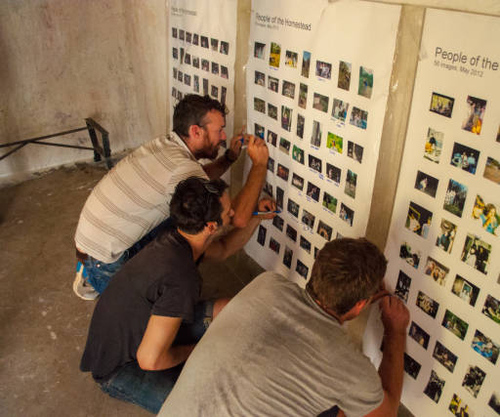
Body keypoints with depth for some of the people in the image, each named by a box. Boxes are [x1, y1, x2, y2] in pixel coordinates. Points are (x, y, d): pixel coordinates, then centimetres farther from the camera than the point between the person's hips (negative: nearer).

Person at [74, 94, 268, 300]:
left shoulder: (164, 144, -1)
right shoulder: (181, 167, -29)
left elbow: (199, 179, 17)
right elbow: (238, 218, -31)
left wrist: (230, 157, 1)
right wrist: (259, 164, -19)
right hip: (103, 264, -8)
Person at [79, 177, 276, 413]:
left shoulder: (177, 237, -9)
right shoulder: (181, 278, -37)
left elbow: (222, 250, 14)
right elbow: (149, 359, -34)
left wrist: (256, 218, 5)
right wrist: (193, 350, -15)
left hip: (141, 325, 9)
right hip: (118, 367, -9)